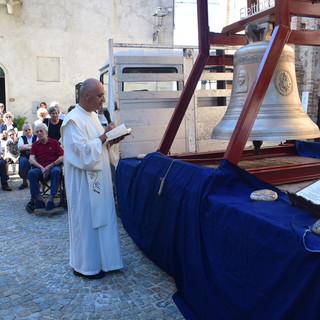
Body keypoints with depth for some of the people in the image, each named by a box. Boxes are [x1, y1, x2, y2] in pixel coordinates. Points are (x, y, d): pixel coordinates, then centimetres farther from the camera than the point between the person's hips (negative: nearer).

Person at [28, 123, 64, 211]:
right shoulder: (35, 144, 15)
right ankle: (38, 197, -24)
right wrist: (42, 168, -13)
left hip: (53, 166, -2)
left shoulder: (54, 142, 9)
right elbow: (31, 159, 3)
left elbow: (62, 157, -1)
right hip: (40, 168, 2)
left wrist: (50, 166, -13)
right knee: (31, 173, -29)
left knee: (56, 171, -36)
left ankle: (51, 198, -33)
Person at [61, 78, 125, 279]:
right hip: (84, 182, -9)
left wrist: (111, 140, 1)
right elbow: (83, 151, -24)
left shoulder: (93, 116, 10)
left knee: (101, 216, 15)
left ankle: (100, 259, 30)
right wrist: (104, 136, -19)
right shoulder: (73, 120, -17)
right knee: (87, 220, 2)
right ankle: (85, 266, 18)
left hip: (98, 178, 9)